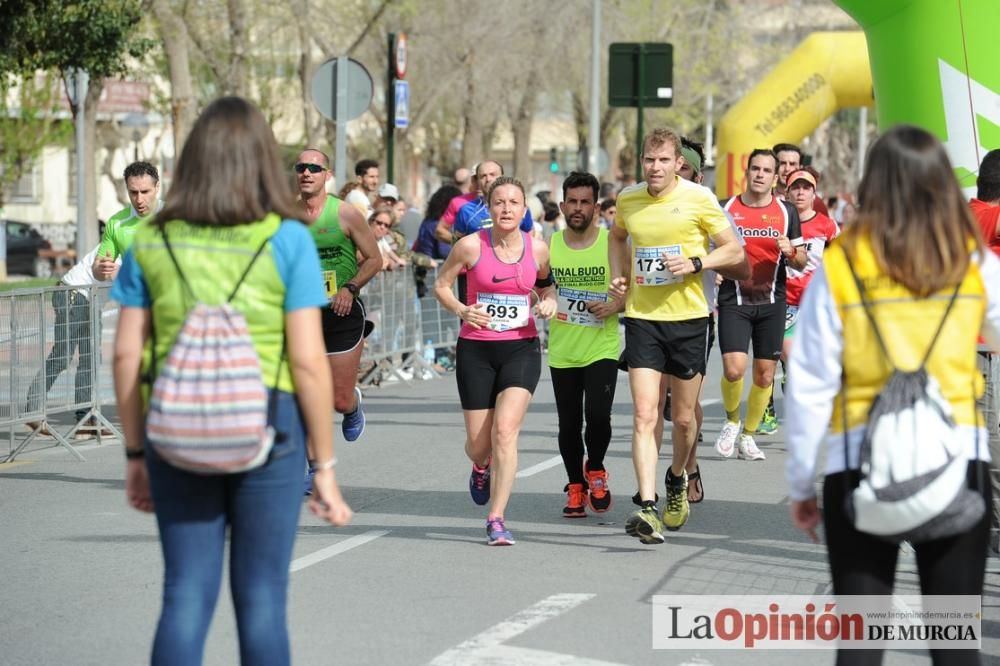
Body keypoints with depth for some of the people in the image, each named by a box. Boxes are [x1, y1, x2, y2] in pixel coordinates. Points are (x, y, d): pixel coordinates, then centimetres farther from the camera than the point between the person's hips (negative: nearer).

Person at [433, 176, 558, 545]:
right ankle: (482, 468, 46)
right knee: (478, 443, 5)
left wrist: (547, 303, -3)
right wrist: (461, 310, -15)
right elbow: (441, 284, 3)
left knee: (505, 429, -18)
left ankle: (496, 520, -12)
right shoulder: (471, 246, -7)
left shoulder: (538, 249, 0)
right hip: (476, 349, 0)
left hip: (521, 348, 0)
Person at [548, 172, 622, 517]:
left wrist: (616, 305, -15)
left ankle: (595, 471, 10)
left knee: (597, 414, -18)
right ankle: (575, 487, 26)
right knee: (569, 424, 7)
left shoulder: (612, 245, -5)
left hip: (602, 348, -3)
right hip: (562, 351, 3)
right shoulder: (548, 247, 1)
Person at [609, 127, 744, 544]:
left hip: (688, 318, -1)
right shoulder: (628, 199, 3)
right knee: (644, 416, -12)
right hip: (642, 318, 1)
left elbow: (734, 251, -1)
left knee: (683, 418, 11)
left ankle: (678, 479, 41)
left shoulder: (698, 199, -7)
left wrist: (695, 263, -17)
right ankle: (647, 508, -18)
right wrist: (618, 275, 9)